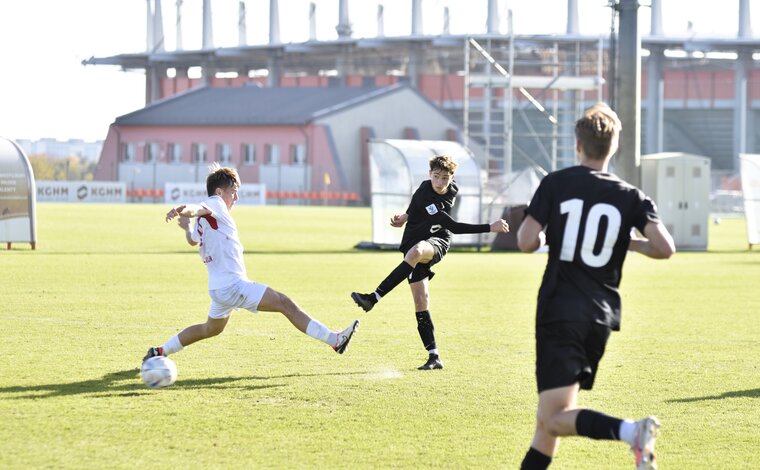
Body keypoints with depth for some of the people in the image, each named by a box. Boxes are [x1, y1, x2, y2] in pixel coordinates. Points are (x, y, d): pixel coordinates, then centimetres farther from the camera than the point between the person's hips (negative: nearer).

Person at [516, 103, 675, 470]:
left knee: (555, 419, -13)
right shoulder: (631, 197, 4)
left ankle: (631, 431, -36)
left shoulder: (556, 183, -2)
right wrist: (629, 243, 12)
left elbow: (526, 242, -9)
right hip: (601, 317, 4)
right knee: (550, 416, 17)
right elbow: (664, 248, -7)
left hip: (559, 312, -4)